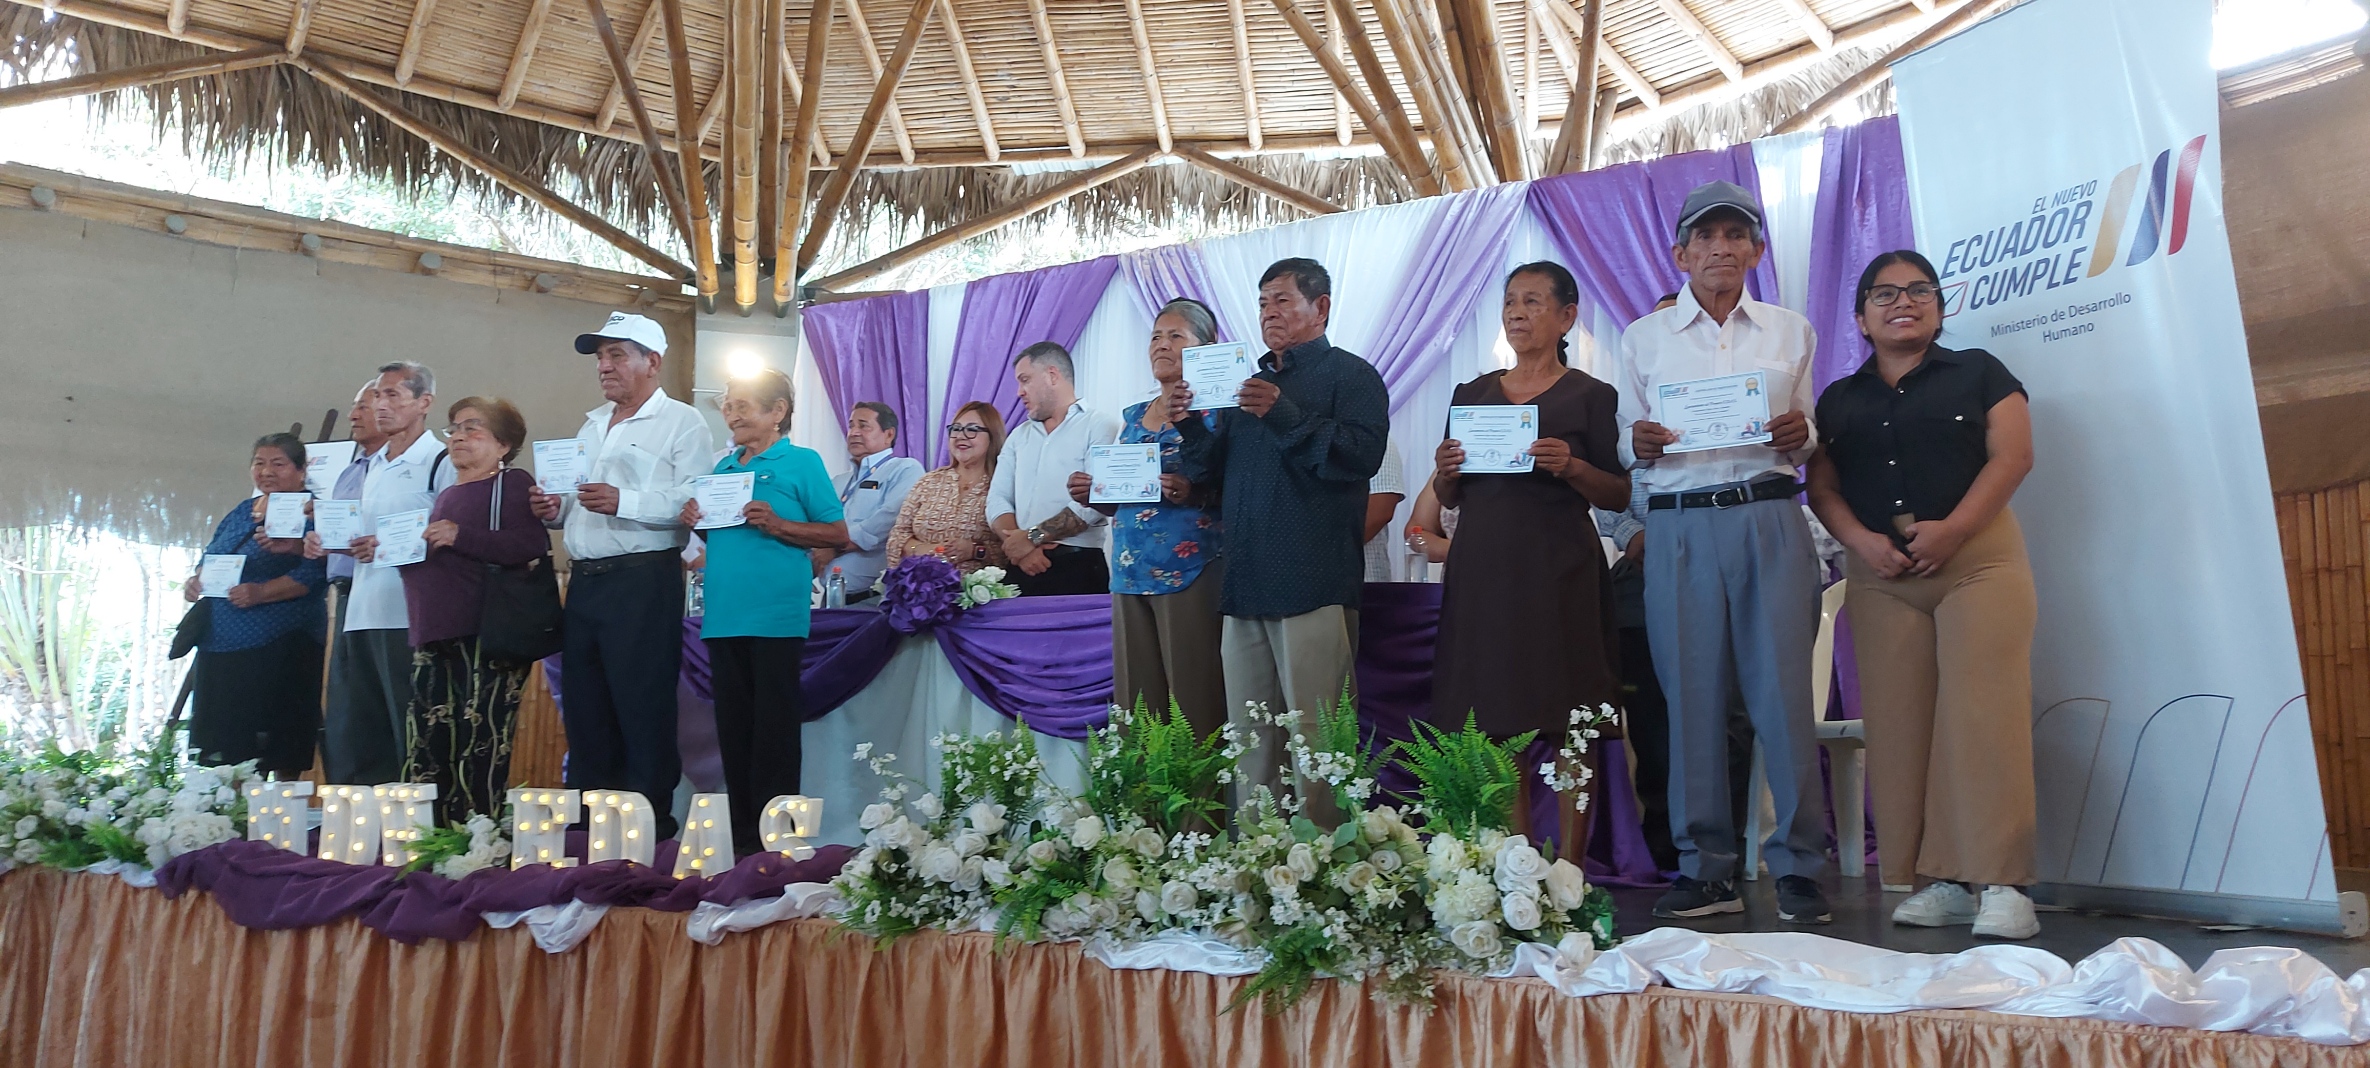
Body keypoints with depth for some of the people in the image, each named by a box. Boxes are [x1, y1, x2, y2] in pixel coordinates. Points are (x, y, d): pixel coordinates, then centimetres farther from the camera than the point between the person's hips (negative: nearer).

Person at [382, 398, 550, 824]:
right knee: (425, 757, 6)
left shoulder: (512, 484, 0)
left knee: (479, 754, -9)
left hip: (484, 643, -8)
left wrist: (461, 537, -19)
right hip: (433, 641, 8)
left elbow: (532, 547, -16)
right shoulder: (445, 495, 25)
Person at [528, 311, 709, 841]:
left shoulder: (681, 423, -3)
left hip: (643, 583, -8)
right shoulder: (592, 425, 22)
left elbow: (694, 503, -17)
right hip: (584, 580, 8)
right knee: (585, 713, 12)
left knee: (645, 714, -3)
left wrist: (623, 502, -24)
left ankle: (651, 830, 5)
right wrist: (554, 509, 6)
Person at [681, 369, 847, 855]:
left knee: (774, 735, -2)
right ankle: (742, 844, 19)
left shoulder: (802, 463, 0)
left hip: (776, 618, -6)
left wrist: (777, 525, -15)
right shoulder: (723, 467, 17)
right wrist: (695, 519, 5)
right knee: (734, 732, 10)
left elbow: (837, 532, -5)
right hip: (724, 616, 6)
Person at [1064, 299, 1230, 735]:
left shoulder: (1213, 410, 0)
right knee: (1135, 700, 5)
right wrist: (1091, 495, 5)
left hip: (1190, 571, -6)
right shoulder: (1132, 417, 19)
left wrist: (1194, 492, -24)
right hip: (1130, 571, 6)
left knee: (1192, 699, -7)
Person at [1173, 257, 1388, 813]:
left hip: (1314, 586, -6)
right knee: (1250, 738, 8)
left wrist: (1285, 415, -19)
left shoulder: (1350, 374, 5)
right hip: (1244, 582, 7)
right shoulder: (1247, 380, 25)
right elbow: (1208, 471, 22)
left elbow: (1364, 454, -14)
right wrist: (1189, 426, 3)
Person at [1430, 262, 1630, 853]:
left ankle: (1569, 865, 3)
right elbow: (1449, 500, 18)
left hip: (1558, 571, -4)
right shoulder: (1472, 394, 16)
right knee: (1498, 722, 4)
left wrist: (1572, 467, -17)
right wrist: (1445, 471, -3)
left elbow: (1621, 495, 0)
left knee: (1568, 726, -5)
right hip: (1483, 566, 4)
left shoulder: (1591, 395, 4)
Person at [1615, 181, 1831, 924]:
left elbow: (1806, 441, 18)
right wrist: (1641, 445, -10)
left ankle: (1798, 867, 4)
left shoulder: (1790, 332, 14)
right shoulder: (1643, 339, 11)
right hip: (1679, 527, 0)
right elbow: (1629, 447, 13)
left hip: (1769, 520, 0)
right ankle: (1706, 869, 9)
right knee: (1691, 693, 0)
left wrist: (1800, 437, -5)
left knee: (1784, 689, -5)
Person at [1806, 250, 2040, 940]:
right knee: (1901, 723, -2)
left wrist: (1951, 528, -14)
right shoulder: (1839, 399, 18)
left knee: (1981, 714, -12)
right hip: (1879, 573, 3)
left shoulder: (1977, 372, 11)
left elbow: (2012, 456, -1)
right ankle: (1942, 881, 3)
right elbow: (1822, 486, 10)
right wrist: (1863, 541, -9)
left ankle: (2002, 885, -10)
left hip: (1976, 556, -3)